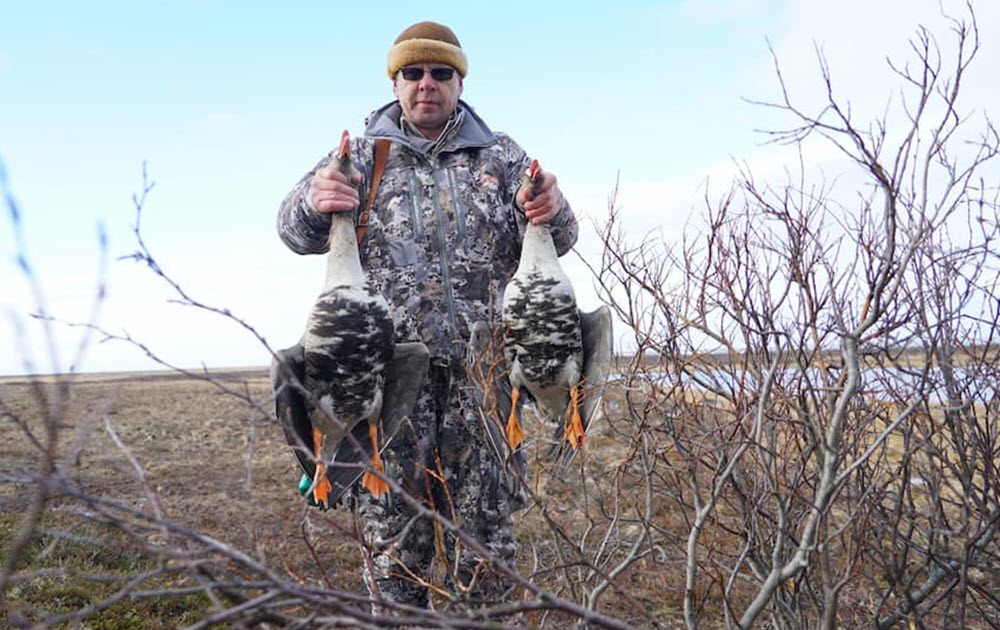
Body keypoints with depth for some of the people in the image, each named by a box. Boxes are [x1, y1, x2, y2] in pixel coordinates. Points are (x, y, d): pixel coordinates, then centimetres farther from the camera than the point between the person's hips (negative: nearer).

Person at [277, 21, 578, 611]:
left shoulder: (502, 157, 15)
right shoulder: (361, 154, 14)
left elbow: (558, 241, 8)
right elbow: (298, 235, 7)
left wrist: (553, 213, -17)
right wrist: (312, 202, -17)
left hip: (480, 364, 1)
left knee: (486, 519, 4)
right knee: (392, 518, 2)